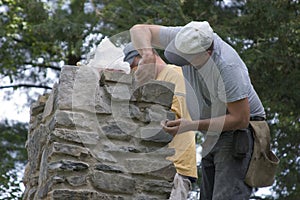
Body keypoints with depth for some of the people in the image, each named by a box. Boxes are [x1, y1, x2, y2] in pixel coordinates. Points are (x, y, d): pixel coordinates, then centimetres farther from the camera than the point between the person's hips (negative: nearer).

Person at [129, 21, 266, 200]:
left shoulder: (227, 68, -29)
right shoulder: (187, 38, -10)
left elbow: (240, 119, -25)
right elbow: (139, 30, -2)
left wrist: (191, 126, -27)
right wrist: (148, 55, -24)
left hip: (239, 132, -8)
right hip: (214, 137, 8)